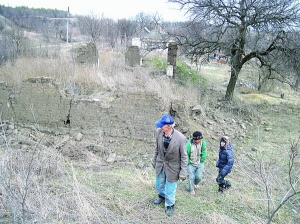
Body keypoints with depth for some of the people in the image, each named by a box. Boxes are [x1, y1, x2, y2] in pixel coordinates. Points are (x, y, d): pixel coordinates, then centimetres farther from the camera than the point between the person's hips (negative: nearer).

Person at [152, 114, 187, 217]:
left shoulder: (181, 138, -31)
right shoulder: (159, 132, -18)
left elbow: (184, 156, -17)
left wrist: (183, 172, -13)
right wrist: (154, 159, 11)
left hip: (172, 167, -4)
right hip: (160, 164, 5)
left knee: (170, 189, 15)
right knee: (159, 185, 28)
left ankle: (169, 205, 45)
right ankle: (162, 195, 61)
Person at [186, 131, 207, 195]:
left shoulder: (203, 143, -17)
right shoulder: (189, 144, -25)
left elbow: (204, 153, -5)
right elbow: (186, 154, -15)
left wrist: (201, 161, -2)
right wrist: (188, 163, -8)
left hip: (199, 163, 2)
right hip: (191, 164, -2)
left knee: (199, 177, -2)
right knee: (191, 177, 3)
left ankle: (196, 183, 35)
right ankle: (191, 189, 30)